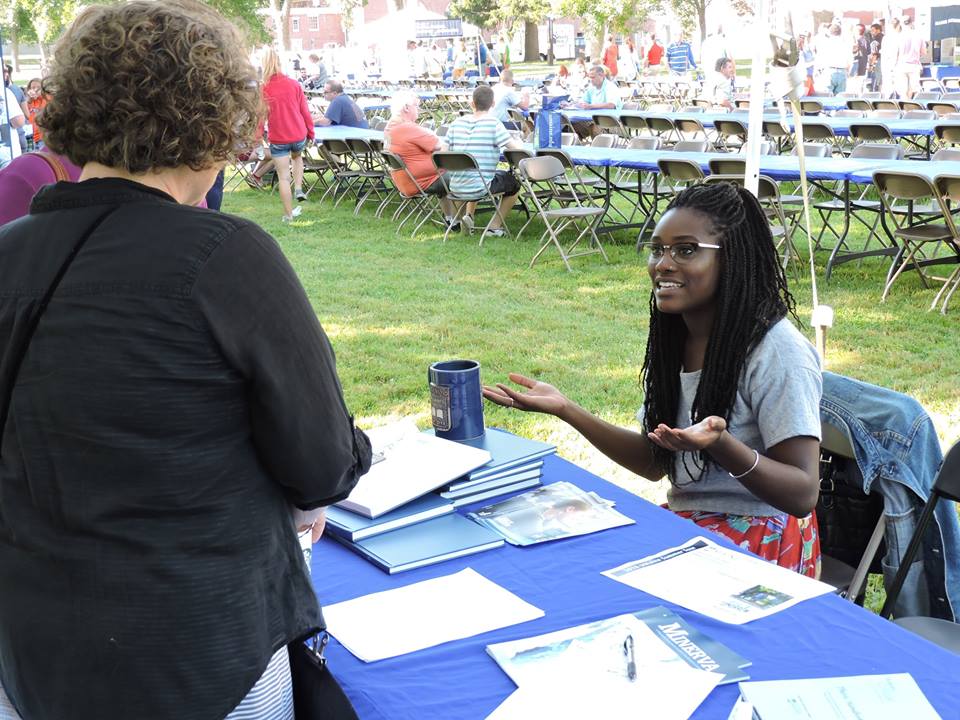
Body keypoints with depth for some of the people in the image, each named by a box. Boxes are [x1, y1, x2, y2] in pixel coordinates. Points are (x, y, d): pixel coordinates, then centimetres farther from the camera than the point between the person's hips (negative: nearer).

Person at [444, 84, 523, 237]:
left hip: (455, 188, 5)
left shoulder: (456, 123, 2)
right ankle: (494, 226, 18)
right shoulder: (494, 124, -11)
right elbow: (516, 148, -12)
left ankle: (468, 215, 21)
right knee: (514, 182, 22)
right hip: (480, 187, -5)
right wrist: (519, 142, 13)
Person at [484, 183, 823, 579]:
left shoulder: (776, 350, -17)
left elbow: (803, 494, -20)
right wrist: (565, 409, 5)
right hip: (685, 521, 7)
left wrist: (719, 445, -37)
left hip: (759, 542, -7)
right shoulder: (675, 337, 7)